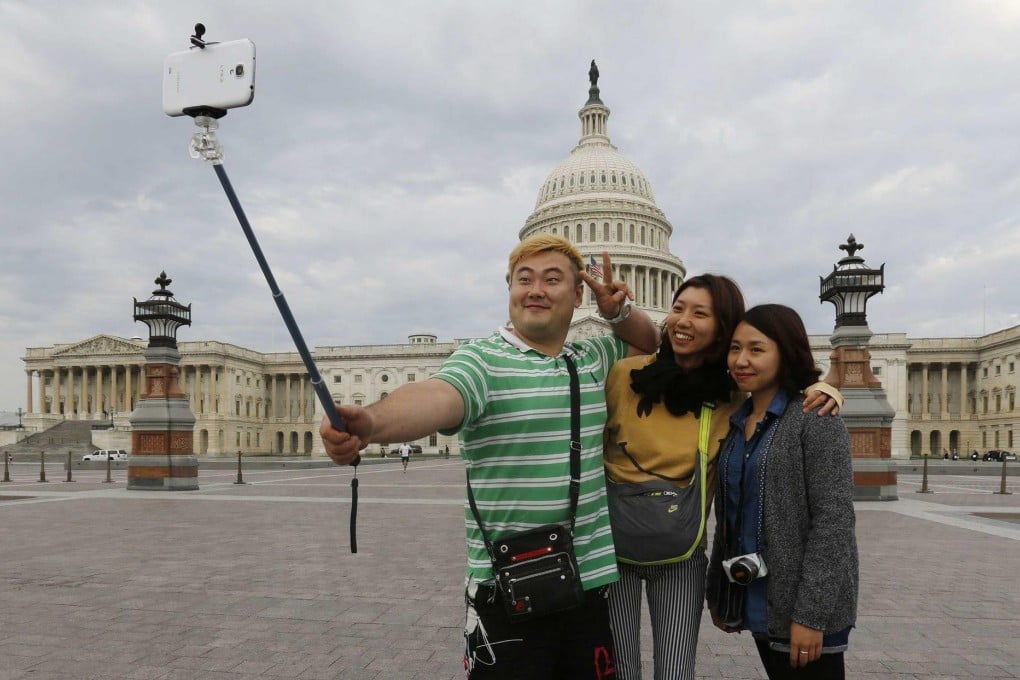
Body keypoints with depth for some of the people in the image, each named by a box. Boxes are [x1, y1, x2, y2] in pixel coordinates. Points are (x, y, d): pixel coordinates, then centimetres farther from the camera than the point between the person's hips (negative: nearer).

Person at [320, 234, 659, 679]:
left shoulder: (594, 360, 11)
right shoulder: (481, 360, -10)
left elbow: (648, 344, 28)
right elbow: (436, 398, -30)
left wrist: (621, 310, 4)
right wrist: (372, 421, -52)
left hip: (590, 583, 6)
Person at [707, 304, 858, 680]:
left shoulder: (815, 418, -11)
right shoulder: (736, 423, 9)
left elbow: (834, 518, -17)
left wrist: (811, 613, -20)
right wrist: (718, 593, 12)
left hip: (803, 608, -6)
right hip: (758, 603, 7)